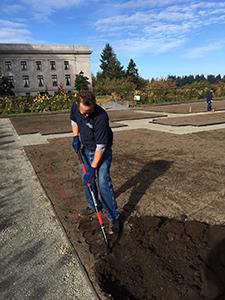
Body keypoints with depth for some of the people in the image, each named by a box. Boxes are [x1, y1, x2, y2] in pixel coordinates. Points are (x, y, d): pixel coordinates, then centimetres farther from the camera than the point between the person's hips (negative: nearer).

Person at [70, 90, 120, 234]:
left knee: (103, 182, -13)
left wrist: (92, 168, -26)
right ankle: (94, 206, 35)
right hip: (85, 148, 7)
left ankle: (114, 217, 1)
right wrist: (76, 137, -5)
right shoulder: (75, 106, -13)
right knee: (86, 180, 14)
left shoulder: (101, 117, -33)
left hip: (102, 151, -6)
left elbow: (100, 147, -29)